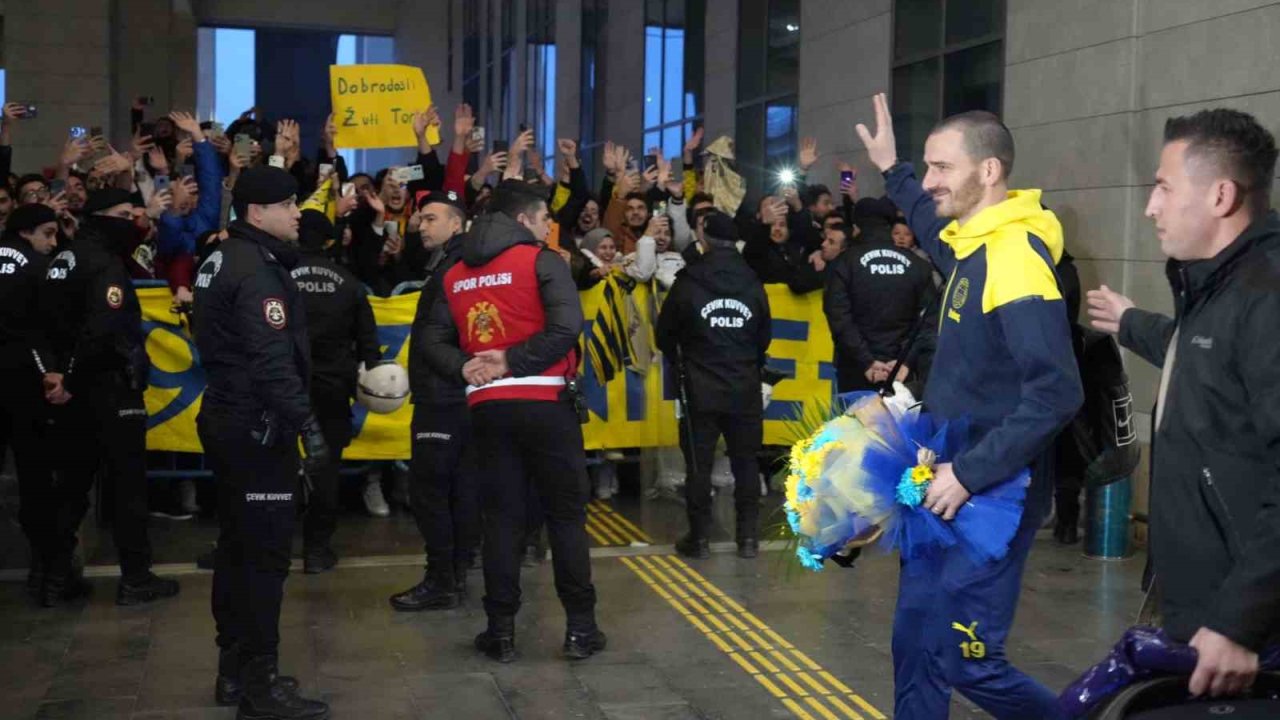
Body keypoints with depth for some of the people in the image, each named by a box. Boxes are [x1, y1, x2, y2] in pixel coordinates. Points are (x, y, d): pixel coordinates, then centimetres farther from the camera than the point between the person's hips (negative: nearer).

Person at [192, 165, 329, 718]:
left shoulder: (224, 259, 14)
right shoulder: (257, 271, -17)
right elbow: (273, 362, -27)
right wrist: (308, 426, -30)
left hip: (228, 419, 11)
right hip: (256, 427, -11)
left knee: (238, 545, 15)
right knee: (265, 554, -6)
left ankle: (235, 670, 24)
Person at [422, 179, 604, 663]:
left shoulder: (456, 275, 13)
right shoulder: (542, 261, -4)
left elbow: (434, 339, 7)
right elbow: (566, 327, -18)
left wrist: (463, 367, -6)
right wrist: (513, 361, -14)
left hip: (487, 407, 4)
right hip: (544, 403, -4)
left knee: (501, 517, 10)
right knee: (565, 514, 5)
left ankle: (501, 631, 10)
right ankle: (580, 628, 8)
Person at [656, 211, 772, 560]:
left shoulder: (688, 282, -7)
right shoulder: (753, 284, 1)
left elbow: (664, 335, 2)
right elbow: (765, 337, 9)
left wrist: (682, 360, 22)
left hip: (702, 390, -2)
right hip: (745, 390, 2)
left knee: (699, 463, 6)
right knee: (745, 462, 10)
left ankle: (700, 538, 10)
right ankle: (748, 537, 12)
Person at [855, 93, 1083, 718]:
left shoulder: (1015, 257, -21)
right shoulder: (973, 244, 7)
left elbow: (1056, 392, -28)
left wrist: (971, 475, -27)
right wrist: (893, 172, 33)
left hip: (989, 496, -9)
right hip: (947, 483, 9)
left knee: (964, 659, -3)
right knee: (916, 644, 15)